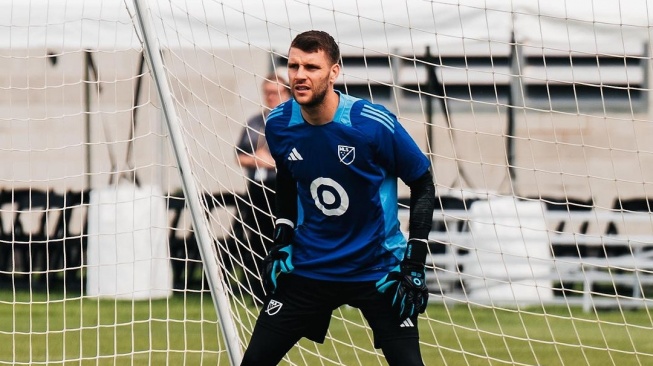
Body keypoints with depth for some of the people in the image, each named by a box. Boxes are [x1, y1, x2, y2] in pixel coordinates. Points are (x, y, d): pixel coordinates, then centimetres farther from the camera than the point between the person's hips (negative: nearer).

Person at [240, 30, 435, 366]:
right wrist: (282, 241, 7)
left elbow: (423, 184, -7)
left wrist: (415, 262, -11)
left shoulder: (374, 124, -19)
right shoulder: (278, 125, -6)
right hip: (309, 267, 4)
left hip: (378, 270, -3)